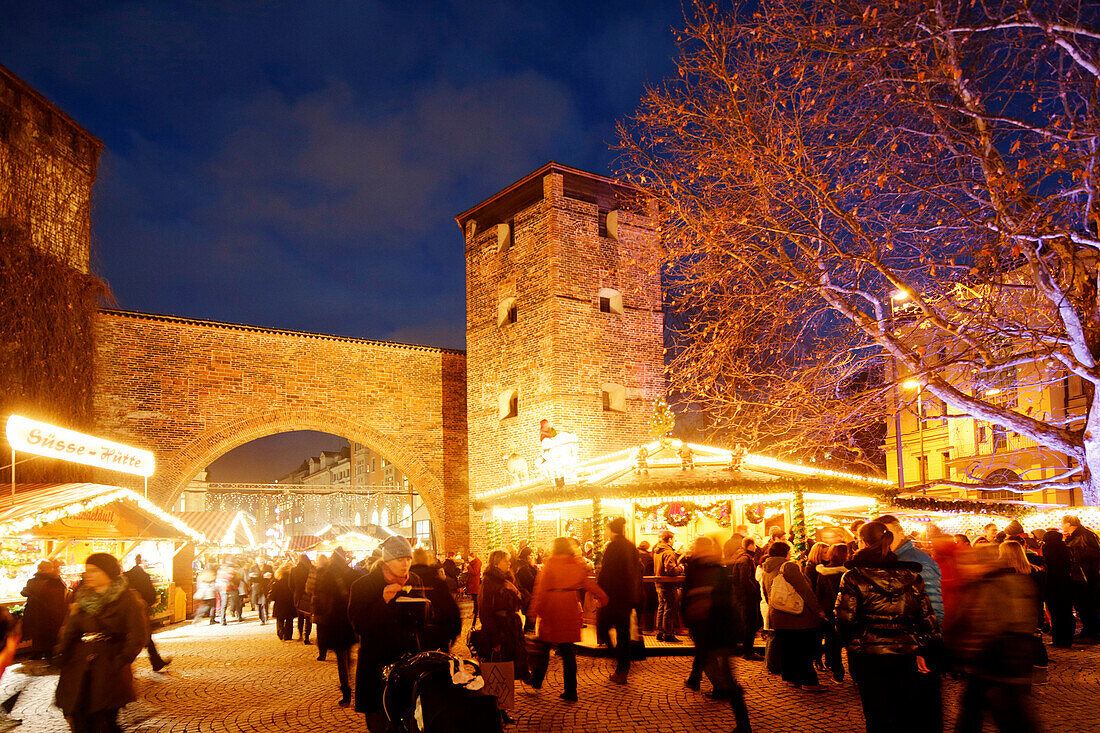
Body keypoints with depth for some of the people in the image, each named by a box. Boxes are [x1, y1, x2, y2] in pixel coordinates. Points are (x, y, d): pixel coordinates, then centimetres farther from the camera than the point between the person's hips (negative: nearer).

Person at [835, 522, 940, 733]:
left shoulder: (853, 577, -9)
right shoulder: (910, 575, 3)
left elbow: (845, 620, -11)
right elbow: (926, 616, 5)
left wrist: (851, 643, 7)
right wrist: (922, 650, 14)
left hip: (868, 655, -3)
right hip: (905, 654, 4)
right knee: (907, 715, 16)